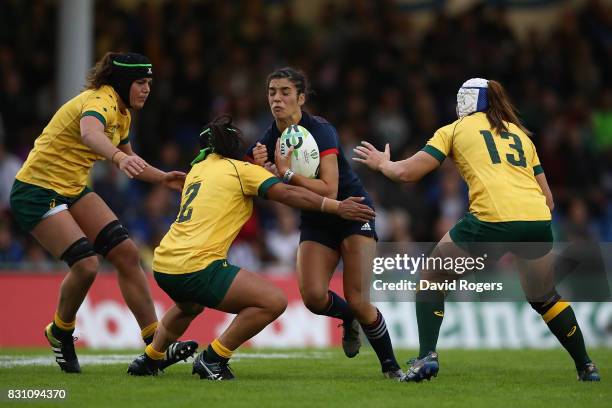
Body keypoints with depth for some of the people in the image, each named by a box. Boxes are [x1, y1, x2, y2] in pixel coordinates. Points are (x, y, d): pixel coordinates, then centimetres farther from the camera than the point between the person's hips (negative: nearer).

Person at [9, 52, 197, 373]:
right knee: (86, 264, -20)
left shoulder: (122, 114, 8)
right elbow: (89, 132, -48)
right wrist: (120, 157, -67)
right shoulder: (101, 101, -22)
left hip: (73, 190, 9)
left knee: (126, 253, -3)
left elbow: (127, 162, 26)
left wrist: (162, 178, 10)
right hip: (37, 190, -9)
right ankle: (60, 333, 8)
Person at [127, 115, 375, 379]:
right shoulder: (241, 170, 0)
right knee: (274, 301, -9)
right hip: (196, 267, -9)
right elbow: (287, 194, -11)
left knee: (190, 306, 41)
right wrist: (336, 207, -11)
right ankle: (212, 359, -5)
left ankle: (149, 359, 41)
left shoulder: (198, 168, 19)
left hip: (163, 265, 9)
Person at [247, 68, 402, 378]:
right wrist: (261, 168, -22)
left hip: (352, 211, -5)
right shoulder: (270, 140, -6)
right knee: (312, 296, -16)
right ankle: (349, 319, 19)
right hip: (315, 221, 5)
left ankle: (391, 365, 7)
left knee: (357, 301, -14)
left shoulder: (320, 131, -23)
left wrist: (286, 173, -35)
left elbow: (329, 191, -31)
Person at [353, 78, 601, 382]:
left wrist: (382, 163, 29)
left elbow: (407, 172, 9)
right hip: (538, 220, 4)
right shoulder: (521, 134, 27)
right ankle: (586, 367, 26)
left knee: (432, 277, 16)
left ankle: (427, 357, 1)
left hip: (492, 219, -4)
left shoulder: (455, 130, 15)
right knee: (544, 297, 27)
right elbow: (548, 198, 23)